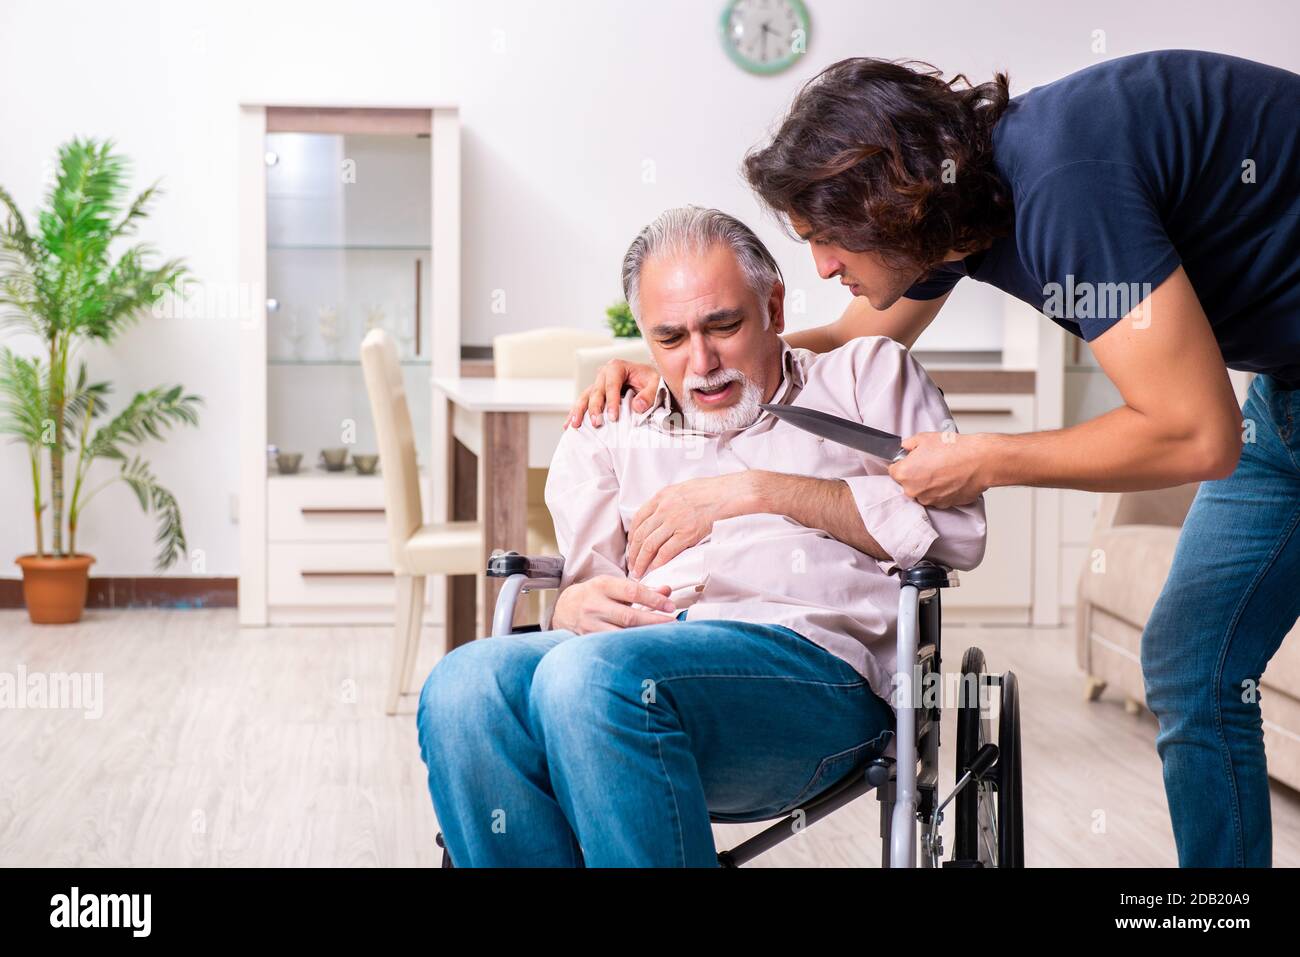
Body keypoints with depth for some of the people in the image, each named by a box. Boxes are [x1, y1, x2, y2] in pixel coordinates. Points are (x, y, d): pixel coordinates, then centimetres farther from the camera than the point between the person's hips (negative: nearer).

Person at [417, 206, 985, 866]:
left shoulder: (865, 375, 23)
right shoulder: (606, 435, 31)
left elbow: (956, 526, 6)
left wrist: (761, 490, 1)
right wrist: (576, 605, -5)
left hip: (813, 661, -3)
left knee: (592, 676, -36)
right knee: (462, 687, -31)